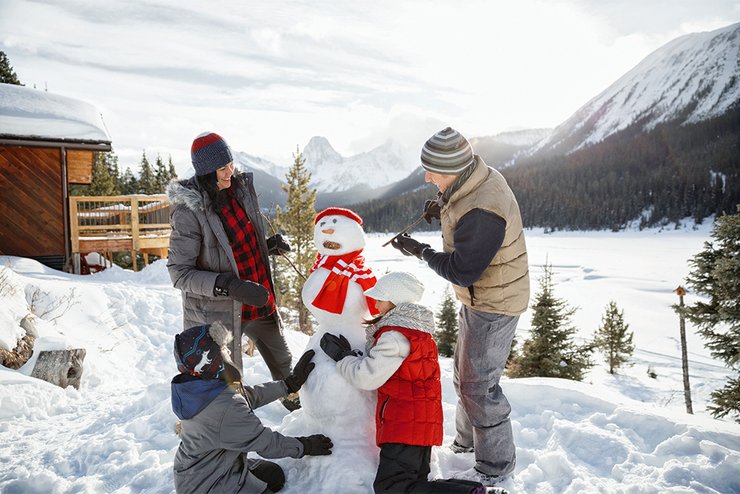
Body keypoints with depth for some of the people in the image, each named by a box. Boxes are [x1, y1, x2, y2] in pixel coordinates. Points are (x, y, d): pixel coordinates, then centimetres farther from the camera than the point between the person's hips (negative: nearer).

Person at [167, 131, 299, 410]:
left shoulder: (241, 190, 0)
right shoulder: (188, 212, -21)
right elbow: (179, 272, -20)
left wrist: (269, 246, -3)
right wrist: (227, 286, -32)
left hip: (260, 303, 7)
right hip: (218, 313, -7)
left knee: (282, 360, 25)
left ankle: (294, 402, 54)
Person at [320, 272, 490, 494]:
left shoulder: (396, 336, -16)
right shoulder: (417, 332, 18)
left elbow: (367, 377, -17)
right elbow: (377, 365, 20)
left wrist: (341, 356, -3)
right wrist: (349, 354, 9)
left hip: (407, 425, -10)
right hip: (421, 422, 10)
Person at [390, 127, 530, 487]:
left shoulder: (480, 211, -33)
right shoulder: (481, 176, -3)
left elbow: (462, 271, -27)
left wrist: (420, 251, -16)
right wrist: (444, 210, -2)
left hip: (493, 305, -10)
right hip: (481, 297, 10)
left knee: (478, 384, 2)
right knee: (465, 373, 23)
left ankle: (495, 465, 23)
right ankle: (467, 440, 44)